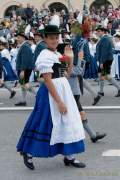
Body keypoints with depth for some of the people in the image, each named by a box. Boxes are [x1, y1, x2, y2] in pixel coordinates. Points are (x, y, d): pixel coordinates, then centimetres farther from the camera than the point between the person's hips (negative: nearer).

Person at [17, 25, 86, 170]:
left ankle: (69, 157, 19)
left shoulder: (57, 54, 11)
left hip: (64, 90, 9)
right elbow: (48, 81, -21)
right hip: (51, 93, -9)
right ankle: (28, 153, 15)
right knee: (45, 123, -2)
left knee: (67, 122, 10)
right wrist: (59, 102, -23)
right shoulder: (45, 56, -15)